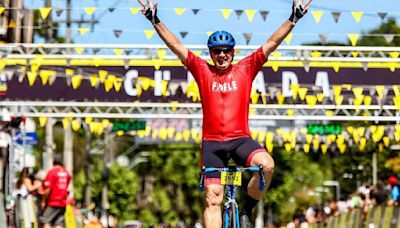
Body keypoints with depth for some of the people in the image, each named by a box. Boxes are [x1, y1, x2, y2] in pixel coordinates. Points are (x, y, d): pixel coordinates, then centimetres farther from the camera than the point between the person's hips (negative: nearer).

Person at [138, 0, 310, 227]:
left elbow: (271, 44, 3)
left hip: (240, 139, 0)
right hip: (212, 142, 0)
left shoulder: (246, 69, 6)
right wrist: (155, 21, -5)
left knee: (267, 164, -28)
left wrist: (293, 19, -4)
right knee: (213, 199, -5)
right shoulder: (202, 70, 6)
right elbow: (176, 46, 2)